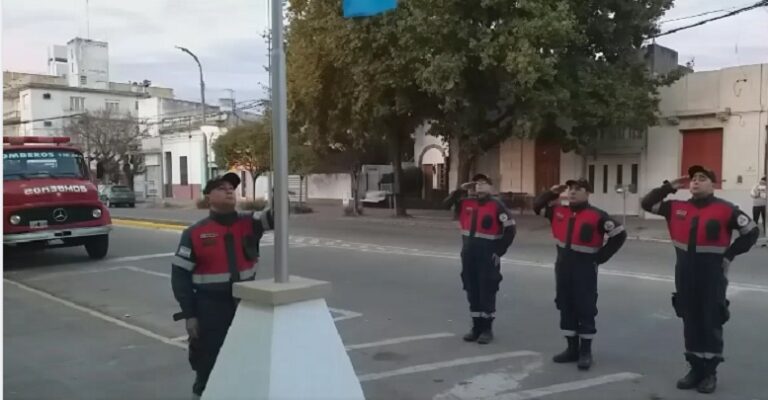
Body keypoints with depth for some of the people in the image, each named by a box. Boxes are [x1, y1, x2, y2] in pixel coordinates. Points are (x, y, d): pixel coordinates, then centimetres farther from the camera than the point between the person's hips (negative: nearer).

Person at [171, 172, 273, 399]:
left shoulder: (249, 224, 1)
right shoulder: (195, 234, -6)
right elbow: (180, 275, -4)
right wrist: (189, 314, -7)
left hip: (246, 306, 3)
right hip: (211, 309, -3)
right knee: (208, 368, 8)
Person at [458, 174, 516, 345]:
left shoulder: (496, 205, -10)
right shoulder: (466, 203, 7)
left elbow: (510, 229, -11)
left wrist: (499, 251, -12)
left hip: (487, 256, -5)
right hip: (468, 255, 6)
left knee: (487, 292, 2)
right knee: (472, 292, 11)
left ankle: (487, 329, 12)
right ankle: (476, 327, 22)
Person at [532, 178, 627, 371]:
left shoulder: (597, 216, -10)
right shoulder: (559, 211, 6)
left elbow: (619, 234, -9)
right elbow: (537, 206, 15)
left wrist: (601, 256, -8)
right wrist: (552, 193, 0)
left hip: (585, 267, -6)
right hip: (563, 266, 6)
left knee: (585, 309, 2)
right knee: (565, 307, 11)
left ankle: (585, 352, 11)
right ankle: (572, 349, 22)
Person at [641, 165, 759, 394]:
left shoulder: (726, 210, -7)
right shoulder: (677, 208, 5)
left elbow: (751, 232, -3)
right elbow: (647, 204, 8)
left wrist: (729, 255, -6)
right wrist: (669, 187, 0)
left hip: (712, 274, -4)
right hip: (685, 273, 4)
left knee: (711, 323, 3)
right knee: (690, 322, 11)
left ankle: (710, 373, 14)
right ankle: (695, 369, 22)